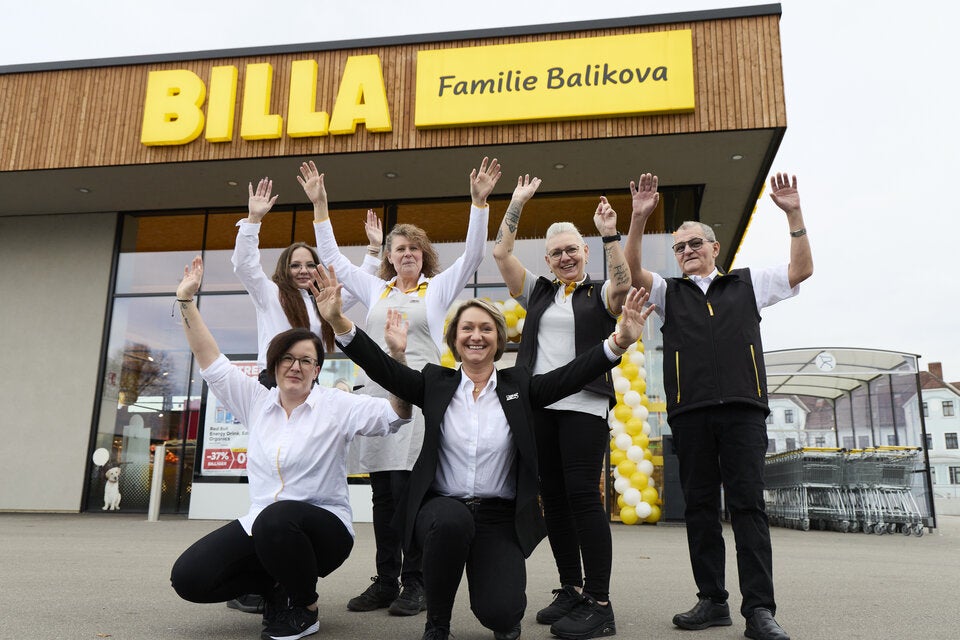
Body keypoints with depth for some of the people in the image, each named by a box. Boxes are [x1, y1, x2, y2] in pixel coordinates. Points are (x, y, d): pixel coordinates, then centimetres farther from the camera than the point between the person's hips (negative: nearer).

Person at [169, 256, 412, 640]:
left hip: (324, 528, -4)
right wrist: (186, 300, 1)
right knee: (188, 577, -12)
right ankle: (278, 585, 12)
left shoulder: (336, 406, -6)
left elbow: (397, 414, -14)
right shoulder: (257, 401, 5)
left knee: (277, 517, -38)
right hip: (261, 526, 5)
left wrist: (398, 356, -29)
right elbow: (212, 363, 6)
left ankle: (304, 606, -9)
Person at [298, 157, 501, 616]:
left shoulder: (438, 288, 10)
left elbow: (472, 255, 0)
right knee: (383, 495, 6)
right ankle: (385, 582, 15)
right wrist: (320, 205, 18)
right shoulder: (376, 289, 19)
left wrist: (479, 202, -8)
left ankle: (414, 585, 2)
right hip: (375, 392, 4)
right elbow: (332, 258, 21)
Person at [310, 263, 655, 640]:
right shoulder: (435, 383, 3)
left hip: (500, 517, 0)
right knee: (453, 520, -35)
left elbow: (573, 373, -10)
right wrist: (339, 322, -24)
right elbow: (381, 367, -8)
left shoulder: (519, 386, 4)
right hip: (442, 510, 0)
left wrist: (619, 341, -27)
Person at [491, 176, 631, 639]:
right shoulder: (538, 291, 18)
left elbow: (623, 284, -13)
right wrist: (518, 203, 13)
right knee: (552, 497, 6)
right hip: (538, 405, 5)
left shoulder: (600, 294, 9)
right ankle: (571, 589, 18)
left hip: (583, 405, -4)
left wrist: (610, 235, -16)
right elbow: (501, 252, 13)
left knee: (583, 494, -11)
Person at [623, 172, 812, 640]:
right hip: (689, 412, 2)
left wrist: (793, 214, 3)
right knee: (700, 506, 3)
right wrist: (639, 218, -9)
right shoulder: (668, 292, 19)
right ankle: (712, 601, 11)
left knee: (748, 504, -5)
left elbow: (802, 269, 12)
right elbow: (631, 272, 2)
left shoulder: (747, 284, 19)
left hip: (742, 408, -1)